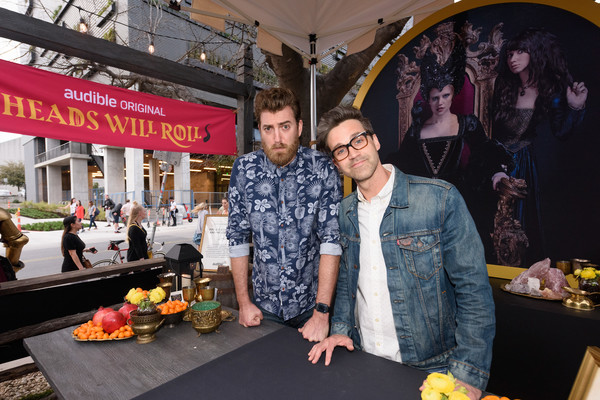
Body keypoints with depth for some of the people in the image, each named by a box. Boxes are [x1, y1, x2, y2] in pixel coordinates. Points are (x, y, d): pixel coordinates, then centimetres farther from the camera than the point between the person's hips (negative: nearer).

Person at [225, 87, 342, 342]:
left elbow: (331, 239, -17)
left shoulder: (322, 169, -15)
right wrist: (243, 302, 0)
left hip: (312, 302, -2)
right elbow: (237, 237, -1)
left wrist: (321, 312, -20)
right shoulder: (244, 169, -8)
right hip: (265, 305, 3)